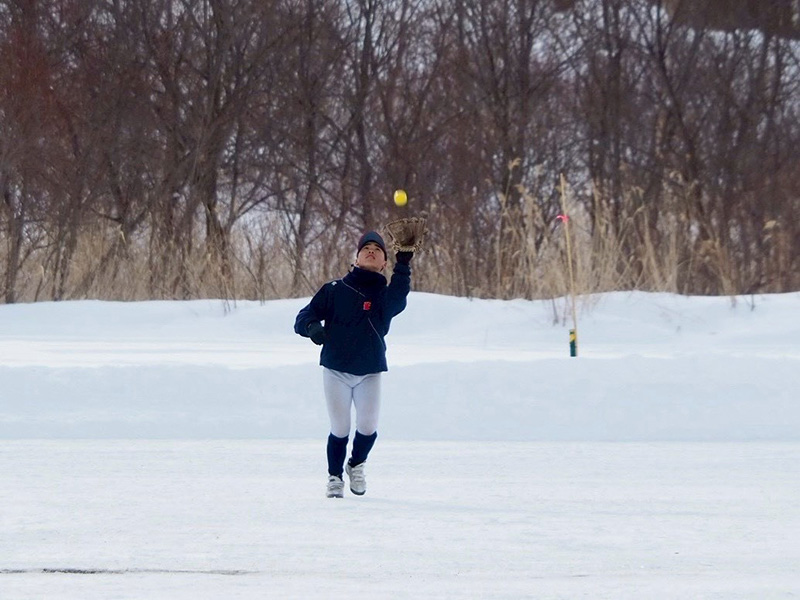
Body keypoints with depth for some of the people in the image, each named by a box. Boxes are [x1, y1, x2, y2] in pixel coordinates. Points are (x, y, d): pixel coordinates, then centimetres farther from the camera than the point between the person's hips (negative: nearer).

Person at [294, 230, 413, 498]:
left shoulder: (386, 294, 5)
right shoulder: (334, 290, 3)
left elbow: (397, 301, -20)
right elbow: (303, 318, 1)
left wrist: (403, 265, -33)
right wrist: (312, 327, -23)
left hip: (370, 373, 1)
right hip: (336, 370, -1)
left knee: (368, 427, -8)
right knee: (340, 429, 0)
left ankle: (356, 465, 22)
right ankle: (335, 476, 23)